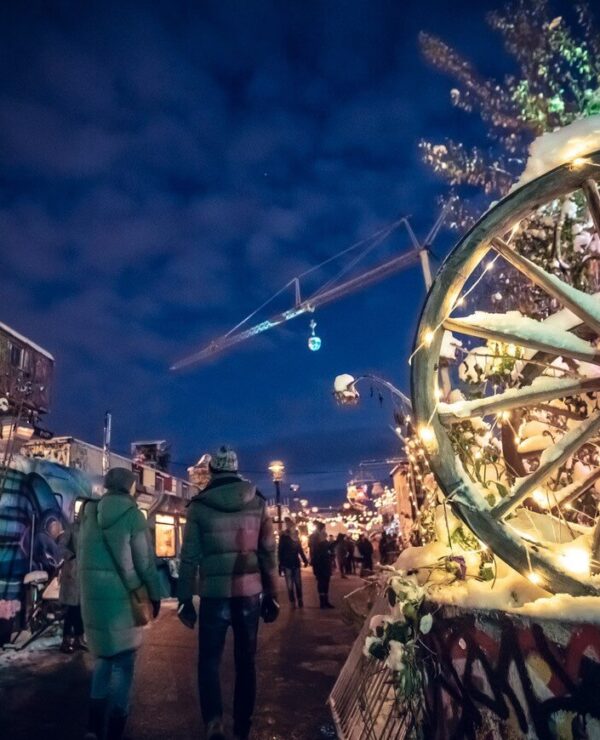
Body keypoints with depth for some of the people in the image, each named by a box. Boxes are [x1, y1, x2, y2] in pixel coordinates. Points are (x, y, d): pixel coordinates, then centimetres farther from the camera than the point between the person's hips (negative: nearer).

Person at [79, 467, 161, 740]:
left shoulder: (89, 514, 7)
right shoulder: (132, 514, -10)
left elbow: (83, 556, 11)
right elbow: (145, 560, -8)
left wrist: (90, 589, 17)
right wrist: (155, 595, 1)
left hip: (92, 596, 5)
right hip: (122, 596, -5)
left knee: (103, 656, 20)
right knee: (122, 661, 7)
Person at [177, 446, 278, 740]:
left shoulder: (199, 506, -4)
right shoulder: (258, 503, 1)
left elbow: (189, 557, -3)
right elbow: (269, 553, 3)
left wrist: (185, 599, 4)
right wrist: (272, 595, 10)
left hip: (215, 594, -2)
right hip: (250, 592, 2)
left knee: (209, 660, 12)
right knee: (245, 660, 16)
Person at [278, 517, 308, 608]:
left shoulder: (296, 536, 8)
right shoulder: (284, 536, -5)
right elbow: (280, 551, -8)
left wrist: (304, 560, 12)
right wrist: (281, 563, -14)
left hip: (295, 562, 4)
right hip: (287, 563, -4)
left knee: (298, 583, 6)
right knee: (290, 584, 1)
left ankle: (300, 600, 15)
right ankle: (292, 602, 7)